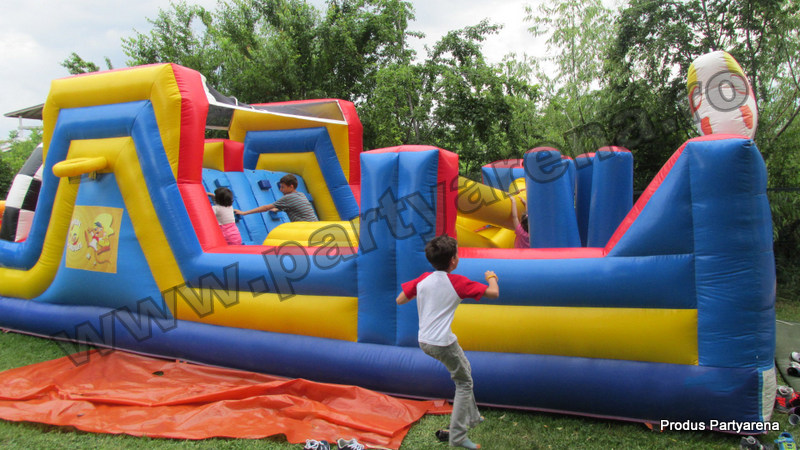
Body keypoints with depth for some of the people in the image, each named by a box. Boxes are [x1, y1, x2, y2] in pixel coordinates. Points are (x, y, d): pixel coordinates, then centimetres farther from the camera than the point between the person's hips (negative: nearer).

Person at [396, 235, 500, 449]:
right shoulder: (458, 282, -11)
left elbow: (399, 300, 8)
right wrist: (491, 277, 11)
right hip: (443, 343, -7)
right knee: (464, 383, 10)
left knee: (464, 368, 27)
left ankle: (472, 417, 37)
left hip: (423, 341, 7)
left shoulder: (423, 279, 3)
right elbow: (494, 293, -9)